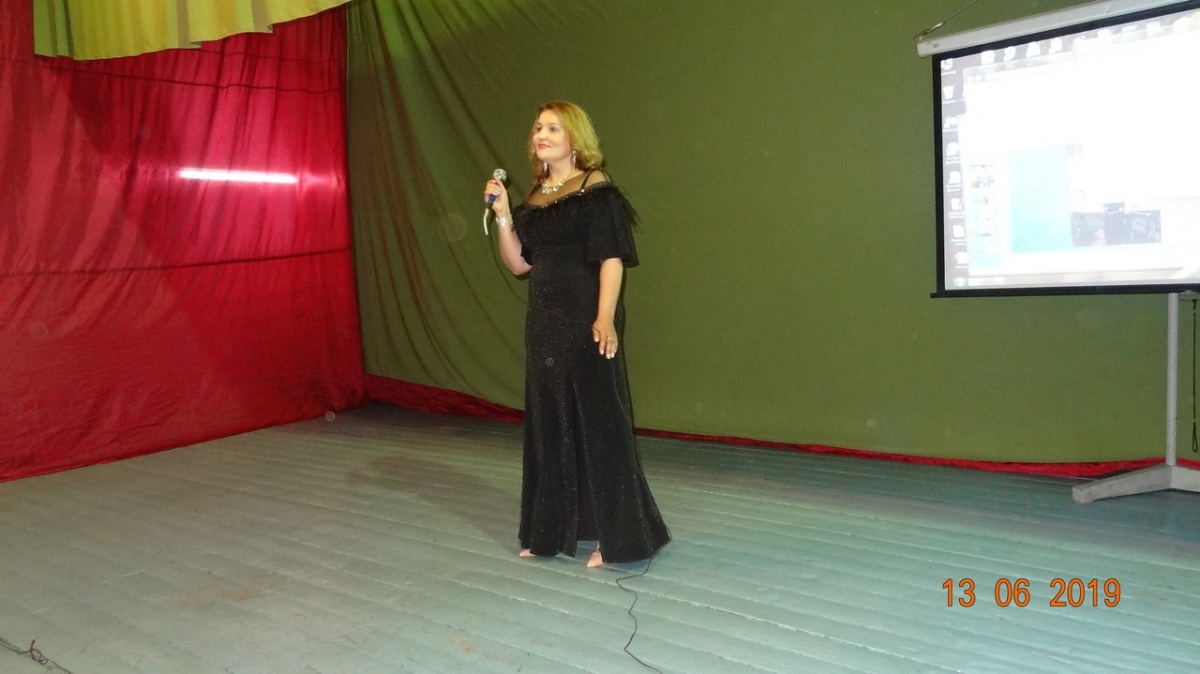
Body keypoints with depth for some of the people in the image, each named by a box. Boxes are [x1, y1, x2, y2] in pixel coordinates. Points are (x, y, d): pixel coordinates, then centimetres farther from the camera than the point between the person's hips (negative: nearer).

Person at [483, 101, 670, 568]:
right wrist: (503, 215, 0)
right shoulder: (534, 199, 13)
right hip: (544, 323, 7)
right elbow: (518, 264, 12)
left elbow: (612, 259, -14)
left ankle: (614, 537, 9)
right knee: (548, 424, 12)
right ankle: (552, 531, 26)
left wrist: (605, 318, -24)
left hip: (585, 322, -7)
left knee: (596, 421, -3)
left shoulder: (596, 192, -7)